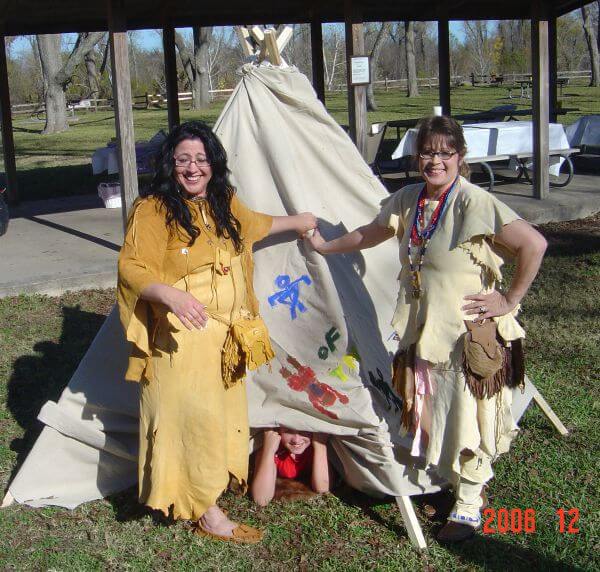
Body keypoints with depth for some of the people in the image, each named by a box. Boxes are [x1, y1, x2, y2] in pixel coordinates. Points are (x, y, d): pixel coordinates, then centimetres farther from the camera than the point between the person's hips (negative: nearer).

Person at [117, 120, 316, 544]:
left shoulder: (224, 201, 8)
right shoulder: (153, 210, -15)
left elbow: (253, 225, 29)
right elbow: (132, 268, -22)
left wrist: (295, 222, 40)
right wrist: (170, 294, -38)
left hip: (227, 333, 8)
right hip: (183, 338, -8)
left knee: (224, 409, 16)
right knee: (193, 415, -2)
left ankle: (216, 478, 34)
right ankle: (207, 512, 9)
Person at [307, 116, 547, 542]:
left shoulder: (474, 202, -18)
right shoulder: (408, 200, 4)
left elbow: (534, 244, -23)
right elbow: (370, 234, 22)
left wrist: (509, 300, -18)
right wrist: (326, 246, 31)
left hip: (470, 332, -7)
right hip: (424, 328, 7)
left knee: (466, 413, 3)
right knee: (430, 410, 16)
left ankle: (468, 505, 21)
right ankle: (453, 481, 37)